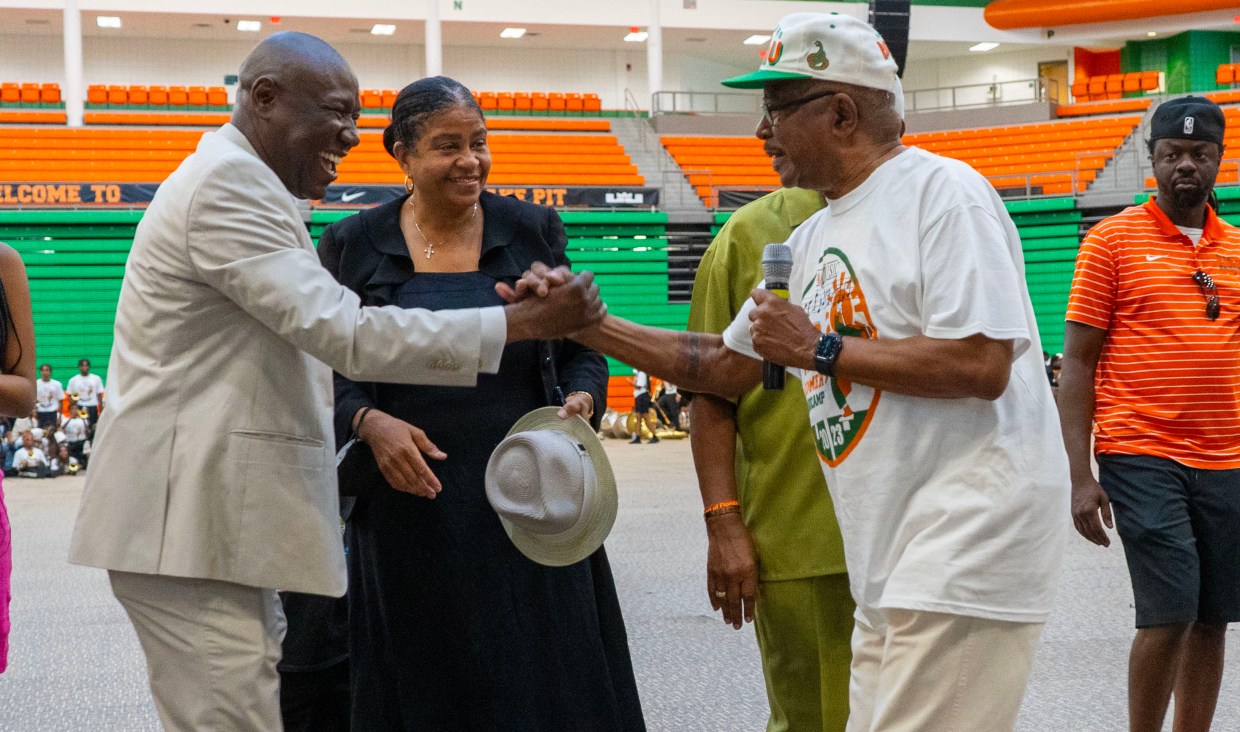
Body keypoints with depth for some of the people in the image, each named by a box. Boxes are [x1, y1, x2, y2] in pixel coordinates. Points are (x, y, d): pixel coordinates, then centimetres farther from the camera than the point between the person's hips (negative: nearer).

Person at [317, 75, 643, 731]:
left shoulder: (534, 230, 6)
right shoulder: (352, 246, 3)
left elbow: (583, 347, 9)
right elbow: (325, 373, 4)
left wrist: (580, 401, -12)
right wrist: (369, 423, -16)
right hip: (410, 502, 0)